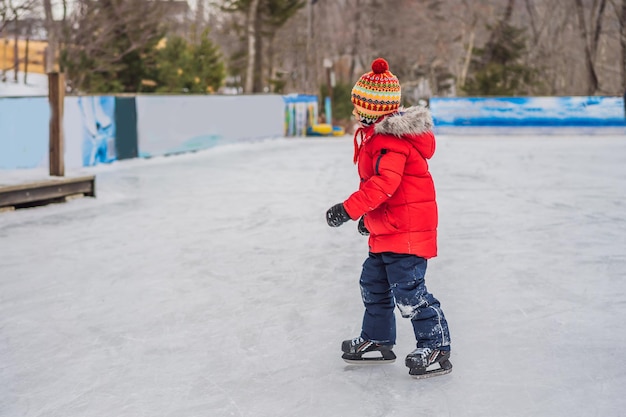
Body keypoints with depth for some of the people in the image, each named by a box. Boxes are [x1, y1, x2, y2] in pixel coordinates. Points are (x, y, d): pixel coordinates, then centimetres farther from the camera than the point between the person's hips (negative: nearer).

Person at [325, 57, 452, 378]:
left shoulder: (390, 141, -21)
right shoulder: (378, 135, 14)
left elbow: (383, 183, -32)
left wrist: (348, 209, -33)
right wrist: (368, 215, 29)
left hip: (406, 229, -11)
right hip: (386, 231, 11)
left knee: (408, 290, -10)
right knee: (374, 284, 19)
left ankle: (436, 348, -2)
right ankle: (377, 340, 33)